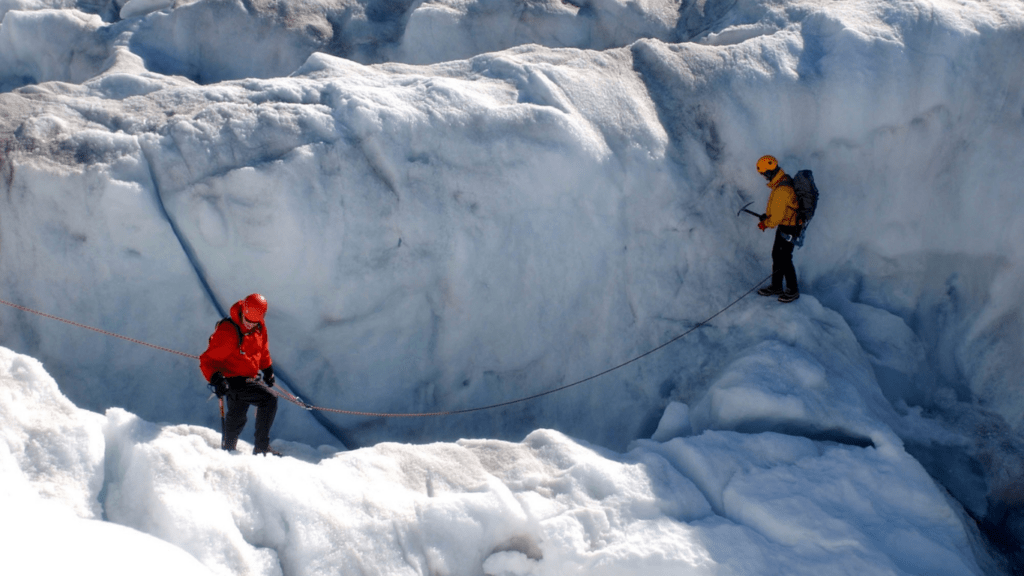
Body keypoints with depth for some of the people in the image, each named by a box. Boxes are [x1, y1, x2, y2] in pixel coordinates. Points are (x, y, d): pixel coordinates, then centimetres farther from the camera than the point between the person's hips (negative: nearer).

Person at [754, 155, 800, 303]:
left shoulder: (782, 190, -30)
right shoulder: (785, 180, 3)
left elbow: (778, 217, -27)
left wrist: (766, 224, -10)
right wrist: (766, 216, 10)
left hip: (788, 228, -10)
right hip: (785, 224, 10)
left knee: (784, 259, 3)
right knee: (776, 255, 19)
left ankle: (793, 290, 18)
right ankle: (776, 287, 32)